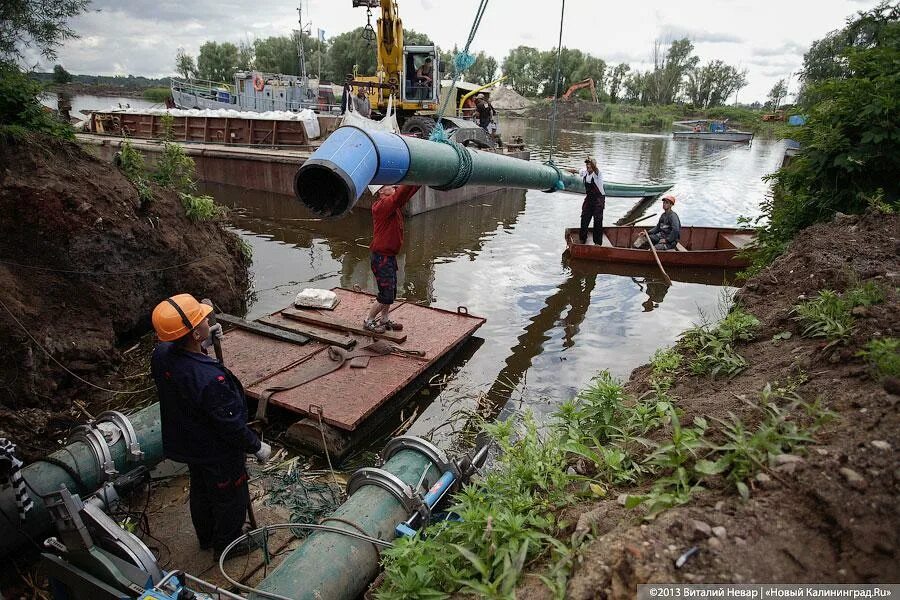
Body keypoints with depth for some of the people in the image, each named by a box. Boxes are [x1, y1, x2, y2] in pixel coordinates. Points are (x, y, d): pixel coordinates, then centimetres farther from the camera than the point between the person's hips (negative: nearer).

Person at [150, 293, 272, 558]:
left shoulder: (160, 355, -18)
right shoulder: (210, 379, -41)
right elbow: (231, 424, -29)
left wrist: (205, 343, -5)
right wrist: (257, 447, -13)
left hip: (187, 444, 8)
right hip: (218, 453, -7)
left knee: (200, 491, 31)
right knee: (230, 498, 21)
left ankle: (206, 537, 55)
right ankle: (227, 544, 45)